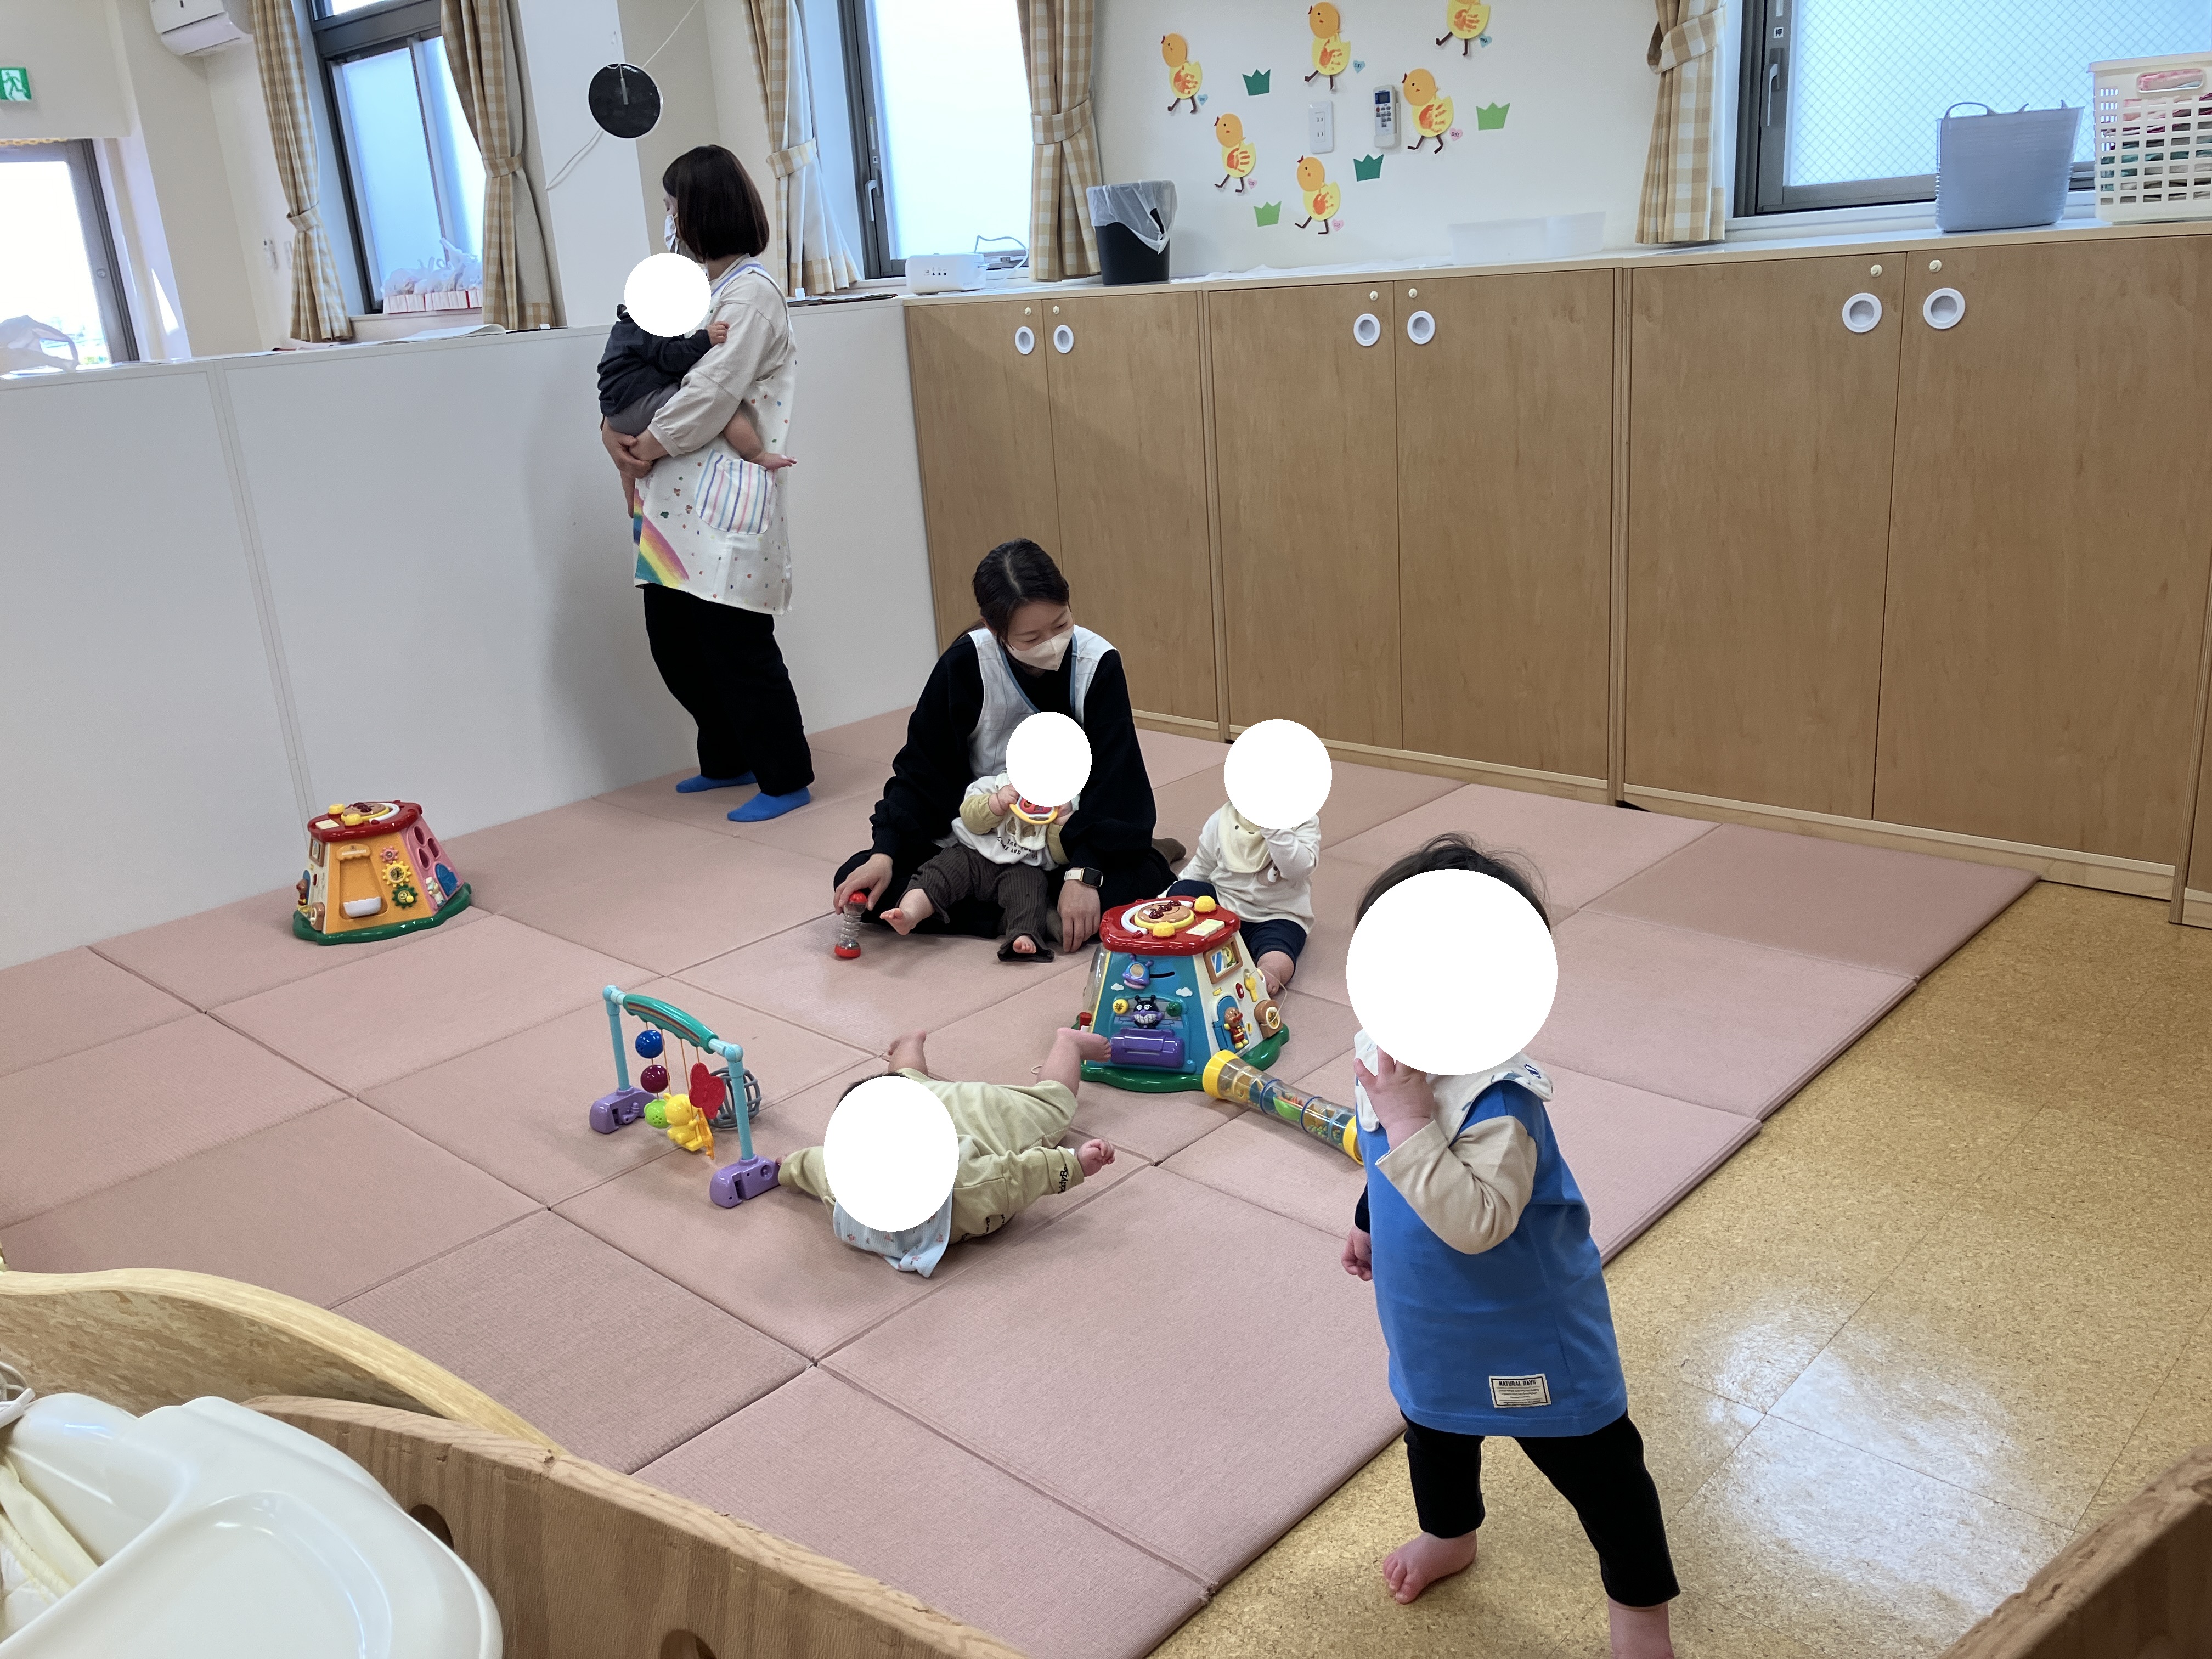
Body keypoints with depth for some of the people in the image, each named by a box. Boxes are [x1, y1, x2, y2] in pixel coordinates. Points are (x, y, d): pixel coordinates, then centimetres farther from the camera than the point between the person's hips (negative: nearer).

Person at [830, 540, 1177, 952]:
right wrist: (883, 854, -21)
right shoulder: (964, 665, -17)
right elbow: (921, 771, -9)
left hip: (1073, 836, -1)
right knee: (858, 886, -19)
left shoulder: (1098, 664, -18)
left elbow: (1113, 782, -19)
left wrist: (1083, 873, -31)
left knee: (1149, 880, -31)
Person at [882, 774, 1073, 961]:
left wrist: (1063, 820, -14)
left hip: (1022, 869, -1)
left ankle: (1025, 936, -50)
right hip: (974, 854, 1)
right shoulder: (998, 784, 0)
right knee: (939, 874, -21)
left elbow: (1061, 857, 0)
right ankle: (909, 914, -39)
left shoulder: (1066, 803, 1)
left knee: (1029, 887, -32)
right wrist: (998, 803, -21)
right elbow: (971, 819, -5)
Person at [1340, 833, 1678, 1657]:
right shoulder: (1382, 1052, -13)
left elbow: (1475, 1222, -46)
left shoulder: (1499, 1102, -38)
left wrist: (1409, 1121, -47)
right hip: (1429, 1319, 8)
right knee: (1431, 1423, 32)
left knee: (1592, 1463, 14)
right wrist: (1369, 1220, 20)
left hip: (1528, 1331, -8)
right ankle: (1449, 1533, 62)